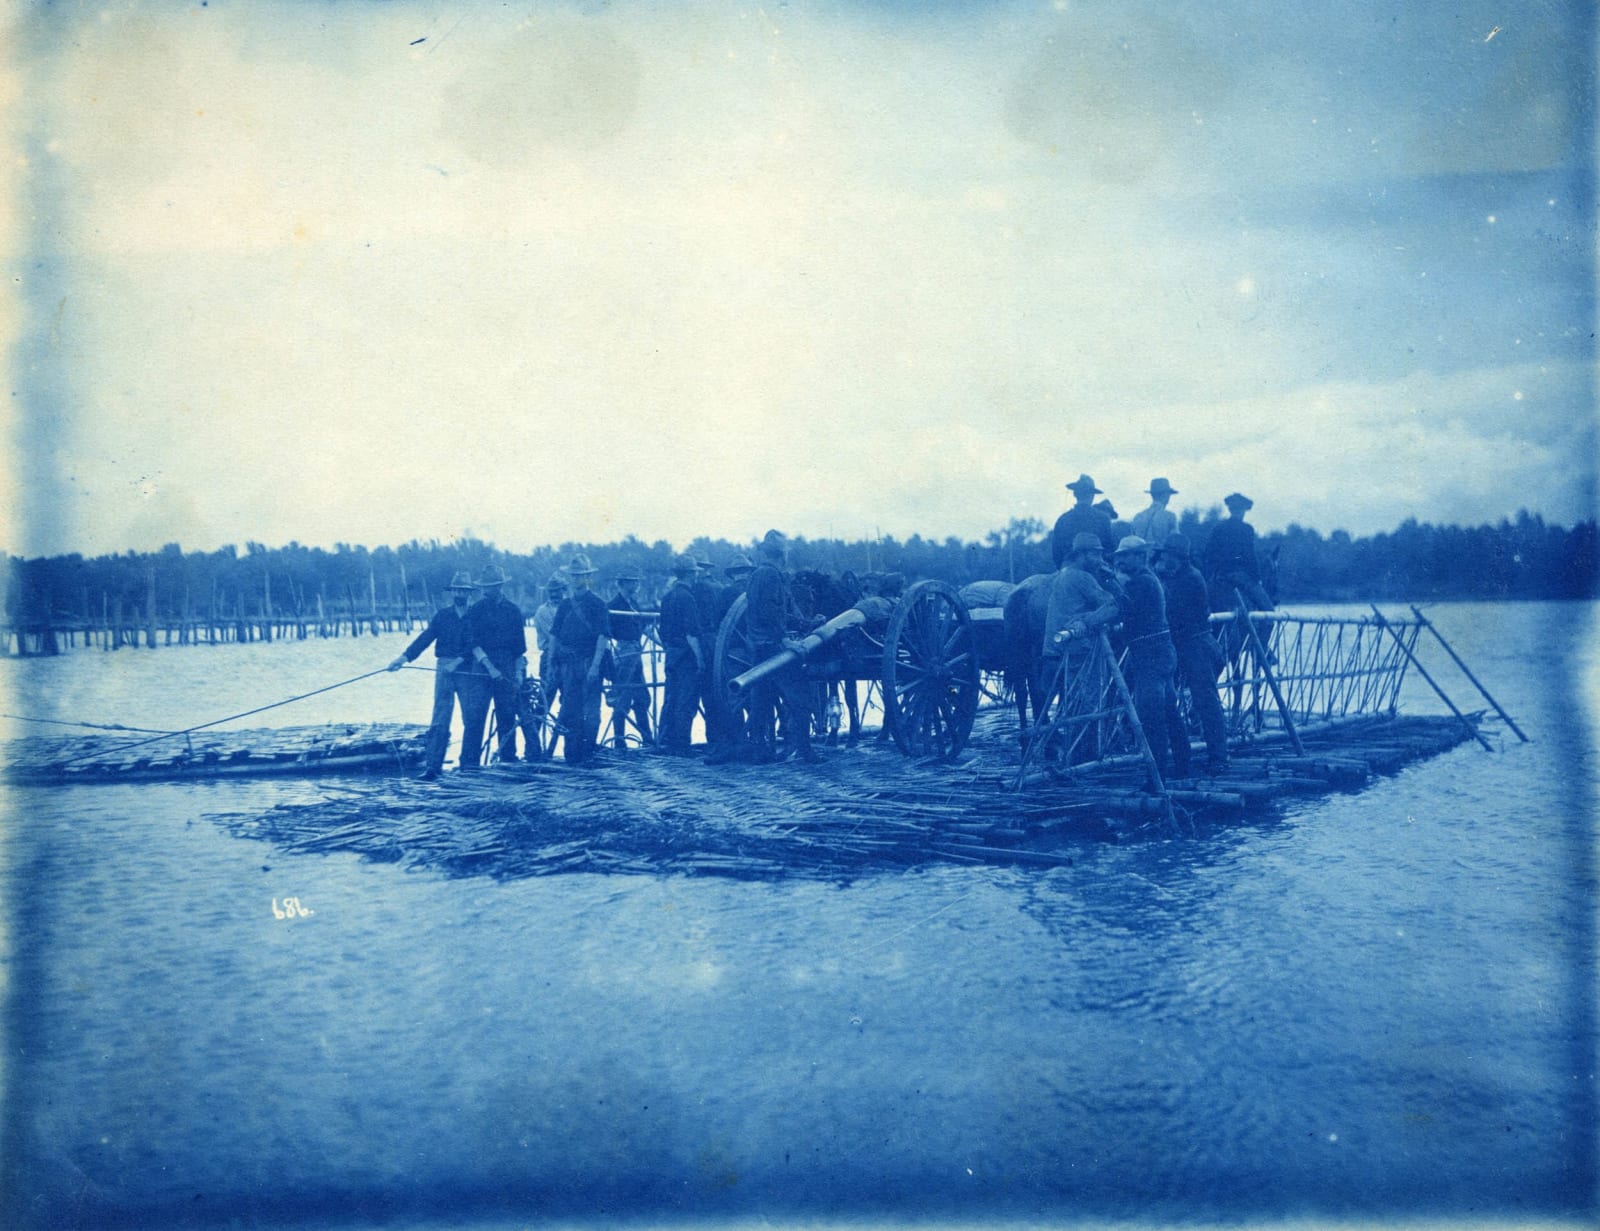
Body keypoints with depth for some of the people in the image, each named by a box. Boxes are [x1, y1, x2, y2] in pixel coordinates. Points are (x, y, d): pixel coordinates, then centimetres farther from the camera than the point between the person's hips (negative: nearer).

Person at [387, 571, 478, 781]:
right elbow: (425, 637, 3)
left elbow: (475, 644, -9)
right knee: (439, 720, -6)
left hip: (467, 671, -1)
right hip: (443, 669, 1)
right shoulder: (442, 615, 10)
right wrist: (404, 657, -9)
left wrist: (458, 661, -22)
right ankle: (431, 766, -11)